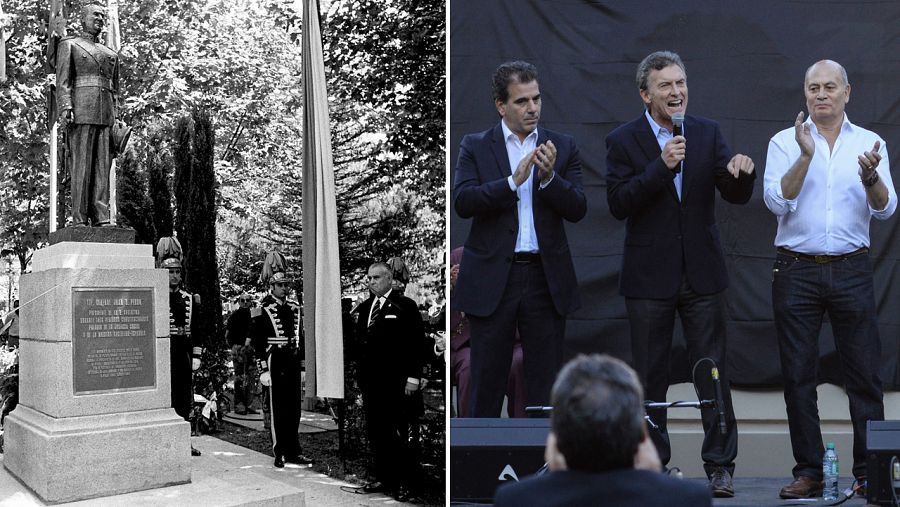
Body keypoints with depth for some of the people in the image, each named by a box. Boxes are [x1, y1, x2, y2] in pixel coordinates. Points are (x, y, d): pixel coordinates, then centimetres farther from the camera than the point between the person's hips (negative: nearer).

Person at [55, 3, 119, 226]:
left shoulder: (111, 54, 24)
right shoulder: (68, 45, 11)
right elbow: (63, 80, 0)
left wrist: (116, 120, 12)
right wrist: (65, 108, -14)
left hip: (105, 115, 5)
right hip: (81, 111, -5)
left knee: (103, 166, -2)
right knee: (81, 166, -8)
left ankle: (101, 218, -4)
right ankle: (79, 220, -8)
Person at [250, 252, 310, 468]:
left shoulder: (295, 309, 13)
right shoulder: (263, 310, -5)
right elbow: (257, 344, -7)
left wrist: (302, 368, 15)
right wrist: (263, 370, -11)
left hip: (293, 364, 6)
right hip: (275, 365, -6)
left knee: (294, 410, 8)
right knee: (278, 411, 0)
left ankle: (293, 452, 16)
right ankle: (279, 454, 7)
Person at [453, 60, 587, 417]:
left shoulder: (563, 147, 7)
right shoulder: (475, 146, 3)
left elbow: (577, 209, -1)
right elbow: (462, 202, -11)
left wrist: (549, 177, -18)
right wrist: (513, 181, -20)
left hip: (547, 279, 2)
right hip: (492, 279, -1)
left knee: (546, 382, 8)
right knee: (487, 381, 7)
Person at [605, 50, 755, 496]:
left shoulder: (708, 133, 6)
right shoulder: (623, 141, -2)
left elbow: (736, 196, 2)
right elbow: (617, 204, -14)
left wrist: (741, 173, -20)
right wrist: (662, 166, -22)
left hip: (702, 273, 2)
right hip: (649, 276, -2)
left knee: (712, 371, 4)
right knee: (649, 376, 7)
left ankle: (720, 466, 14)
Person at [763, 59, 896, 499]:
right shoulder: (784, 142, 4)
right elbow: (777, 201, -10)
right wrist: (806, 154, -20)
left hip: (851, 270, 1)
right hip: (796, 271, 0)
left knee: (864, 374, 3)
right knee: (798, 376, 3)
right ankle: (808, 472, 13)